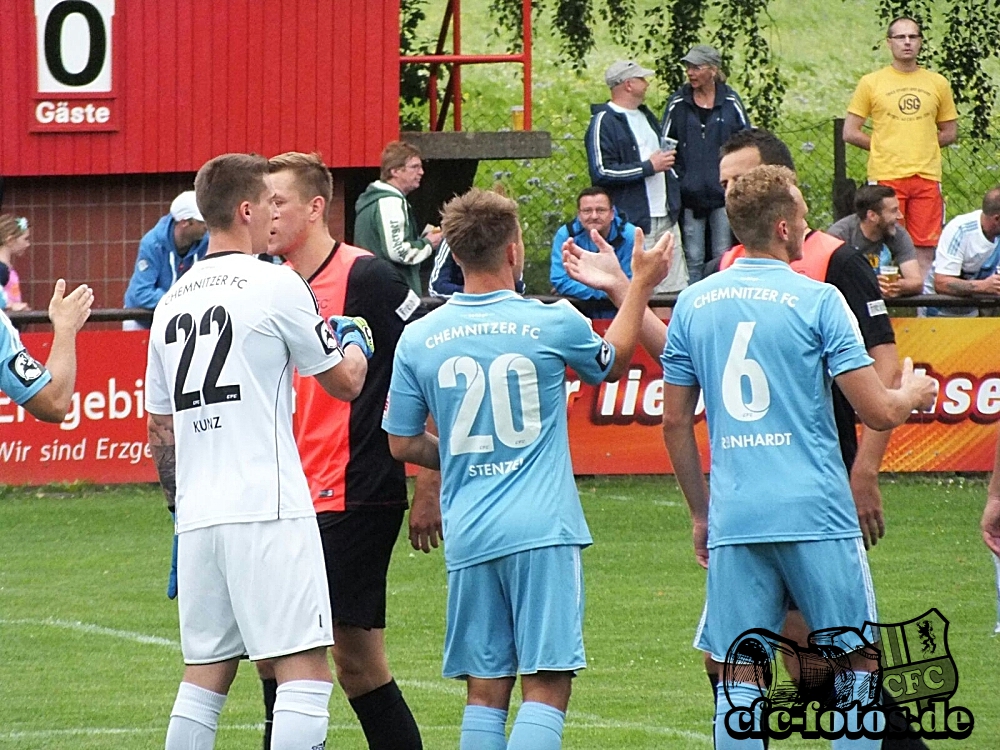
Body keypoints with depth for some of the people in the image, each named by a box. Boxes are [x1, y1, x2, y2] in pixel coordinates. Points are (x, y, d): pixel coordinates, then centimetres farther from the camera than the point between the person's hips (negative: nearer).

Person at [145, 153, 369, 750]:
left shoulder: (172, 302, 14)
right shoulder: (277, 285, -6)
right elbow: (345, 382, 4)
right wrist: (356, 346, 25)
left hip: (199, 518, 7)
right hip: (268, 512, -7)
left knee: (204, 677, 11)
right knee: (306, 672, -7)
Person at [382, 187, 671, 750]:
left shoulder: (419, 339, 2)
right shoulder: (553, 324, -4)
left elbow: (403, 444, 10)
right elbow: (612, 364, 19)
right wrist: (641, 286, 32)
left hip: (468, 535, 3)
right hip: (544, 530, -3)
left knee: (485, 693, 8)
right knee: (546, 687, -5)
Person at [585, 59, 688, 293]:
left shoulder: (646, 116, 20)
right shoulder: (603, 122, -9)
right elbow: (602, 172, -20)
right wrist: (649, 167, -16)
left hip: (666, 218, 8)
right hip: (634, 222, -8)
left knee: (675, 288, 5)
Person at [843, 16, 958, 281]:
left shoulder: (937, 84, 11)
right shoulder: (871, 83, 5)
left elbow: (949, 132, 18)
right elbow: (850, 132, 5)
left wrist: (923, 147, 5)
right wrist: (885, 149, 2)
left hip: (927, 177, 2)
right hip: (885, 177, -2)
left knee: (925, 249, -1)